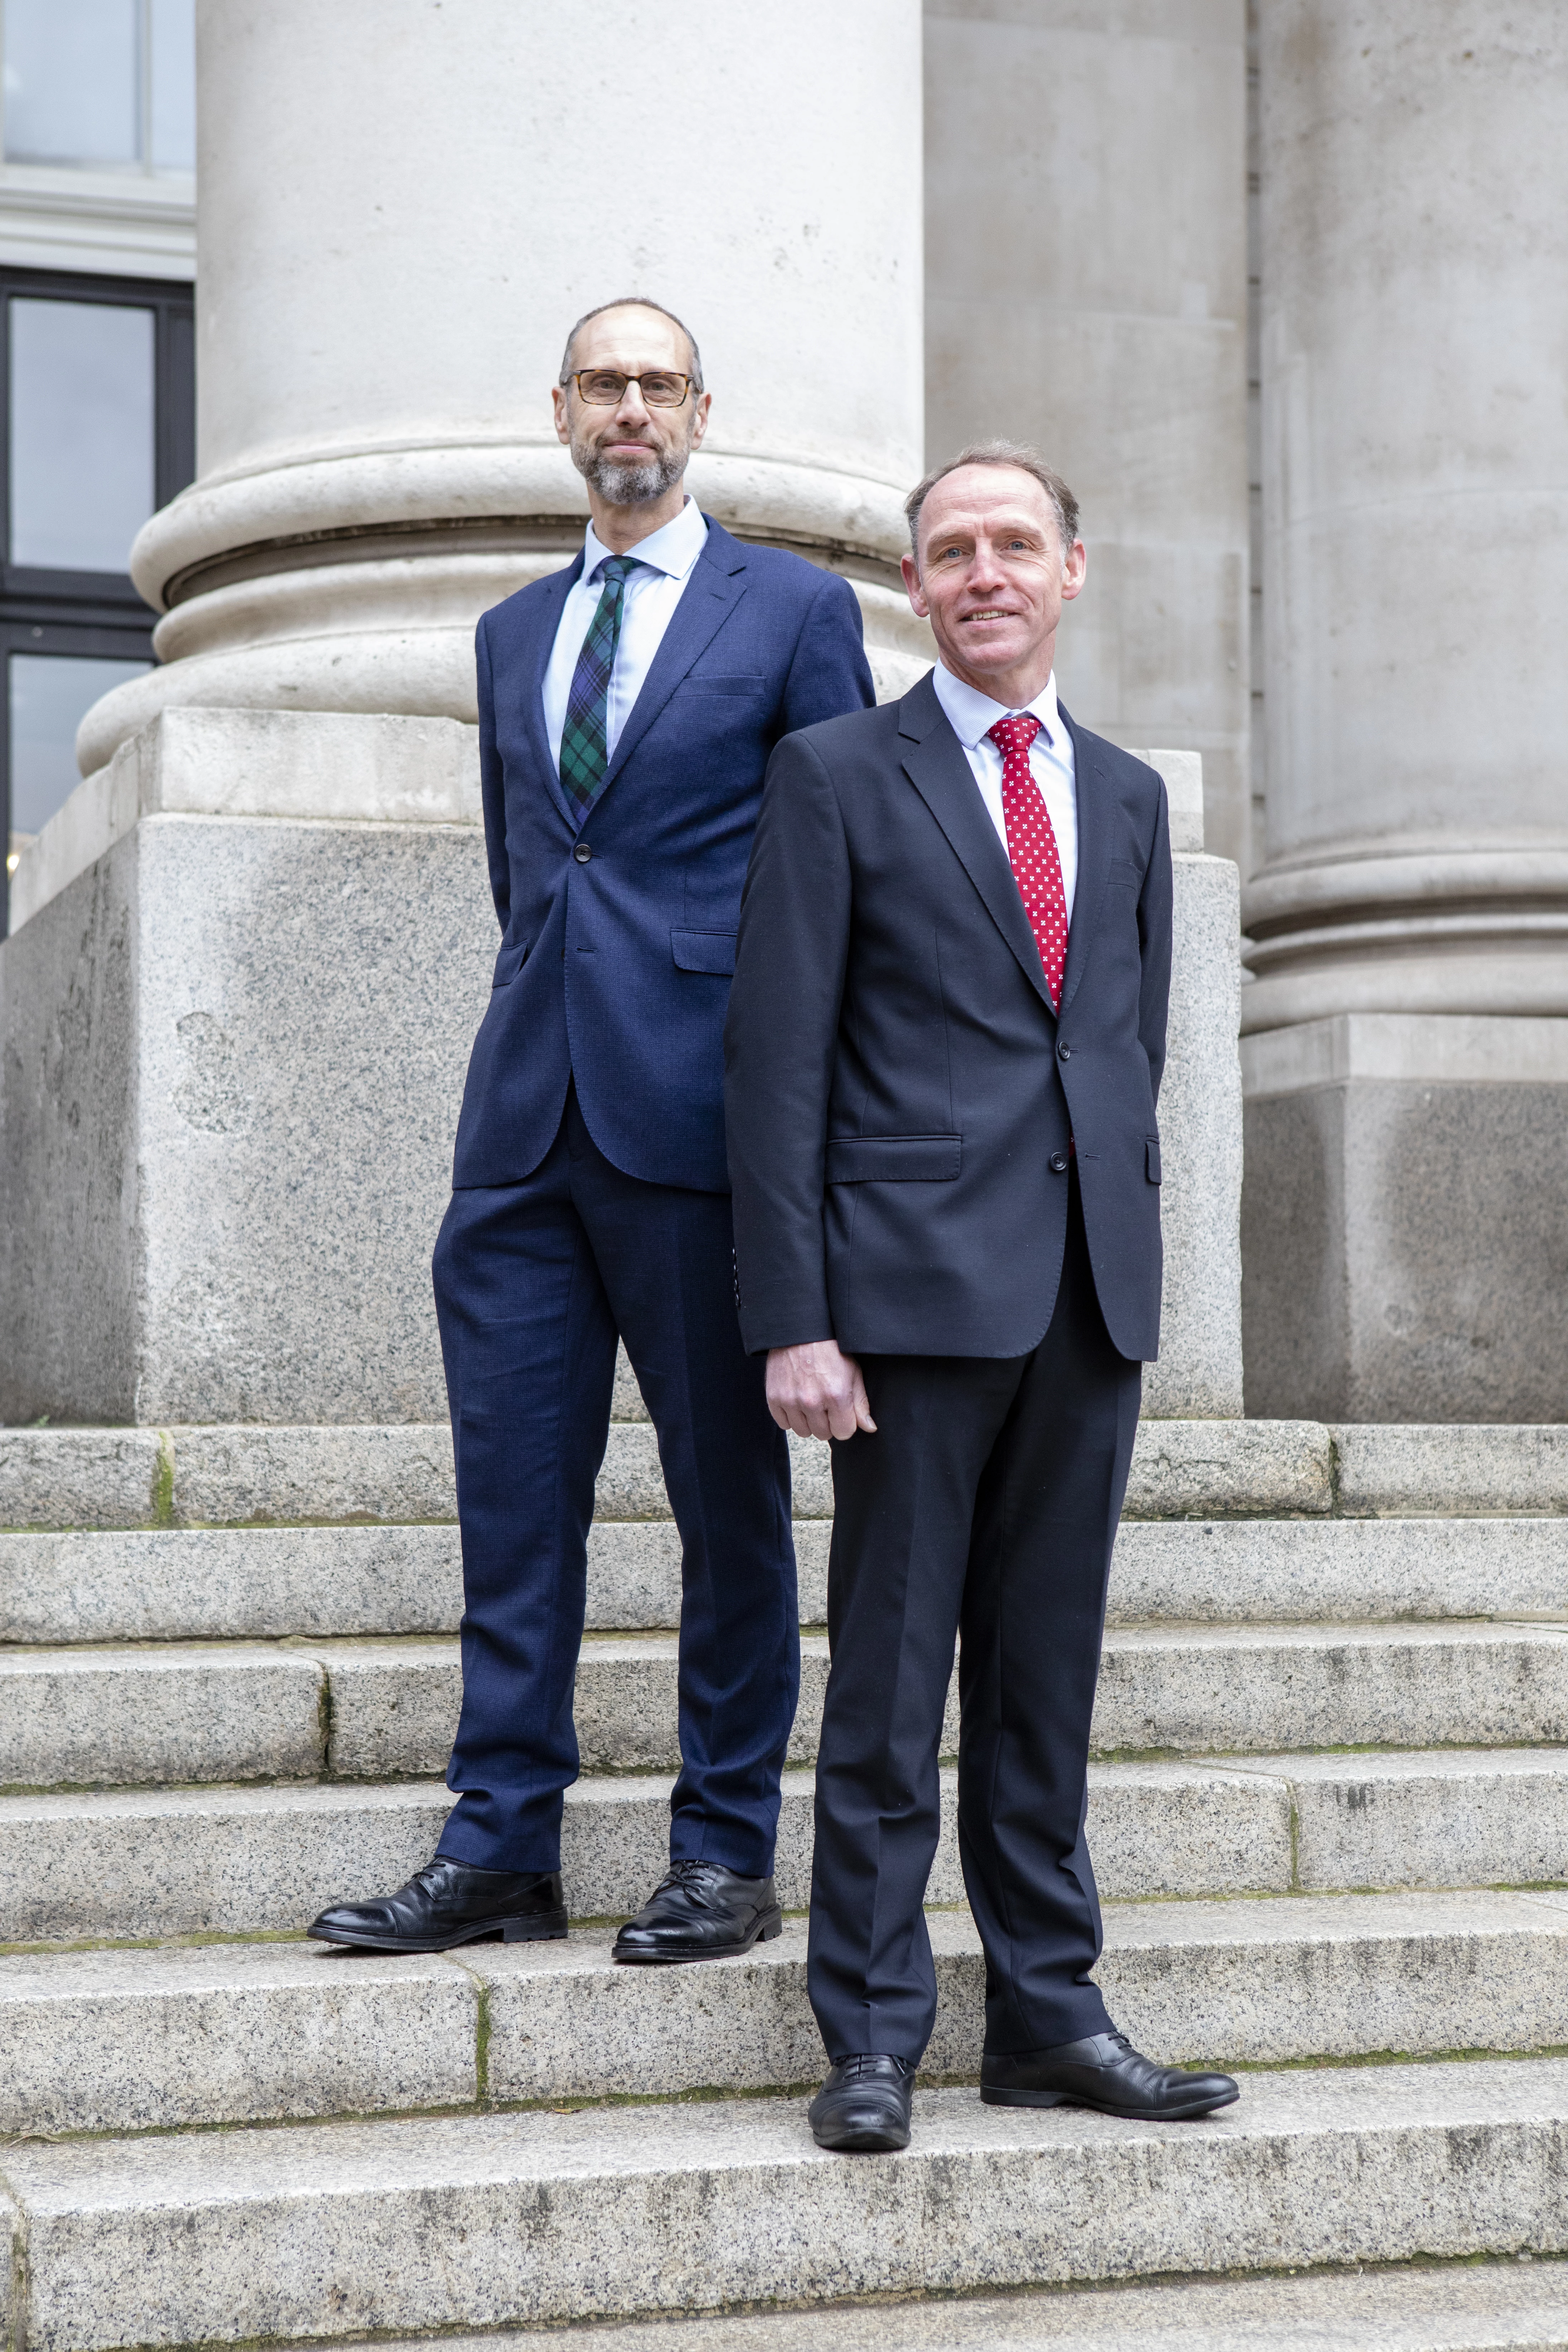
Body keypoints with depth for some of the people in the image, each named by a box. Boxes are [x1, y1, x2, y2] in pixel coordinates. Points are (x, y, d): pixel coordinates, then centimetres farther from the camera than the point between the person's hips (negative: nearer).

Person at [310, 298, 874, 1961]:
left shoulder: (793, 610, 4)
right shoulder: (514, 632, 19)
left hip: (701, 1113, -5)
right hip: (527, 1117, 5)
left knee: (727, 1493, 2)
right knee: (512, 1486, 4)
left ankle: (726, 1854, 11)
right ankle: (500, 1851, 11)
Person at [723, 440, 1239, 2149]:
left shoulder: (1128, 796, 17)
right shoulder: (838, 774, 2)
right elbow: (778, 1060, -3)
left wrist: (1129, 1255, 12)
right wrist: (792, 1317, -11)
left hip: (1090, 1297, 5)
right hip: (916, 1284, -4)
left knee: (1047, 1671, 10)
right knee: (891, 1676, -1)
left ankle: (1046, 2011, 18)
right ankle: (873, 2037, 7)